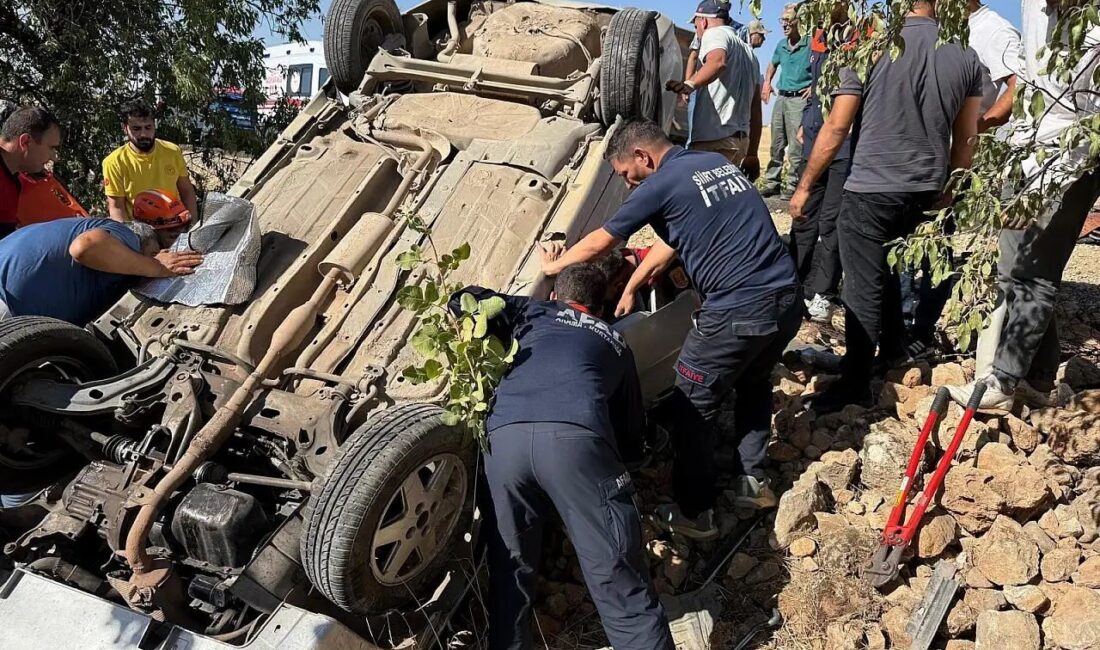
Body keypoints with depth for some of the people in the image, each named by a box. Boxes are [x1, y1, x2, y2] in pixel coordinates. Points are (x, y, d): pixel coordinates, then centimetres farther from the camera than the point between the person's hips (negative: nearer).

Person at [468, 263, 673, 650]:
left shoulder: (532, 311, 34)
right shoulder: (614, 343, 35)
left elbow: (465, 300, 30)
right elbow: (632, 424, 38)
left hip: (504, 436, 2)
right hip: (576, 436, -1)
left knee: (510, 567, 16)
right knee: (616, 575, 0)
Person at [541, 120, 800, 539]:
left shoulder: (662, 184, -5)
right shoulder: (718, 163, 18)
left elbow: (601, 242, 6)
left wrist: (554, 265, 24)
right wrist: (630, 289, 30)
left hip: (738, 312, -8)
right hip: (788, 299, 8)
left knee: (693, 408, 8)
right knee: (753, 382, 30)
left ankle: (695, 514, 17)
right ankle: (754, 480, 37)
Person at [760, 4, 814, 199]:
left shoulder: (810, 44, -9)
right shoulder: (781, 45, 12)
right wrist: (767, 83, 18)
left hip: (799, 99, -7)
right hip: (781, 98, 7)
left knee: (796, 146, -8)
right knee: (776, 144, 11)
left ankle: (792, 185, -4)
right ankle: (772, 182, 18)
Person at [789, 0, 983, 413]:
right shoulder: (966, 56, 2)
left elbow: (836, 130, -10)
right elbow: (965, 139, 9)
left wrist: (804, 186, -1)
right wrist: (948, 190, 23)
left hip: (870, 191, -5)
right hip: (927, 192, 5)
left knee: (864, 289, 1)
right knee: (889, 271, 25)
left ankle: (856, 383, 7)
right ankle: (893, 347, 37)